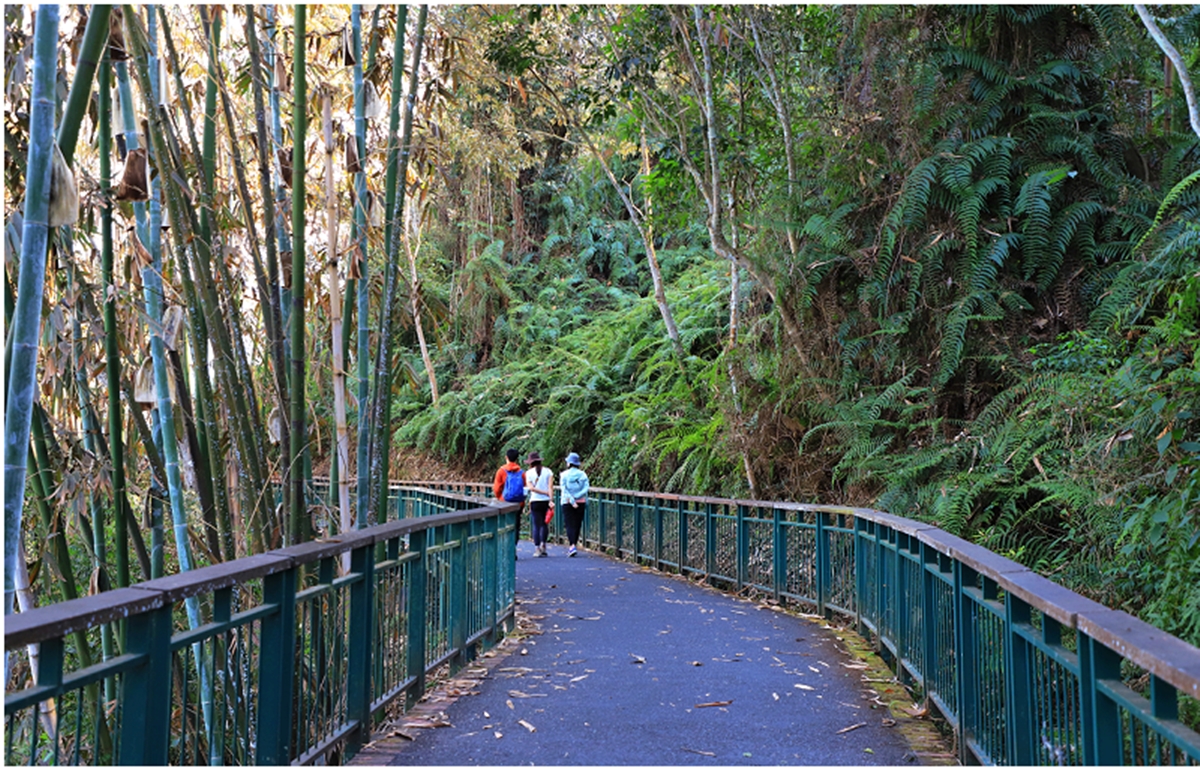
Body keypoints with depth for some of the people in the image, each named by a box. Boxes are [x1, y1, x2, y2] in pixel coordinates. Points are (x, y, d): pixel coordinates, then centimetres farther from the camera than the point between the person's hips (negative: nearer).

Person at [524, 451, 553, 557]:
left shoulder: (529, 473, 1)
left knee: (536, 525, 2)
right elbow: (550, 487, -8)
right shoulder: (548, 471, 3)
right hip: (546, 501, 1)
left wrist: (545, 493, -9)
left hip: (534, 501, -1)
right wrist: (550, 499, -14)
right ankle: (543, 544, 2)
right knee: (544, 524, 14)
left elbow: (530, 487, -11)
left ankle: (537, 548, 0)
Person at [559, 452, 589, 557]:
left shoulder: (565, 474, -4)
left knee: (570, 525, -2)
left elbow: (564, 490, -12)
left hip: (567, 503, -2)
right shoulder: (583, 474, 2)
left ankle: (572, 546, -18)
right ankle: (573, 546, 13)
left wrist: (571, 501, -13)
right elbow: (586, 488, -9)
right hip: (580, 502, 2)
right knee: (577, 525, 10)